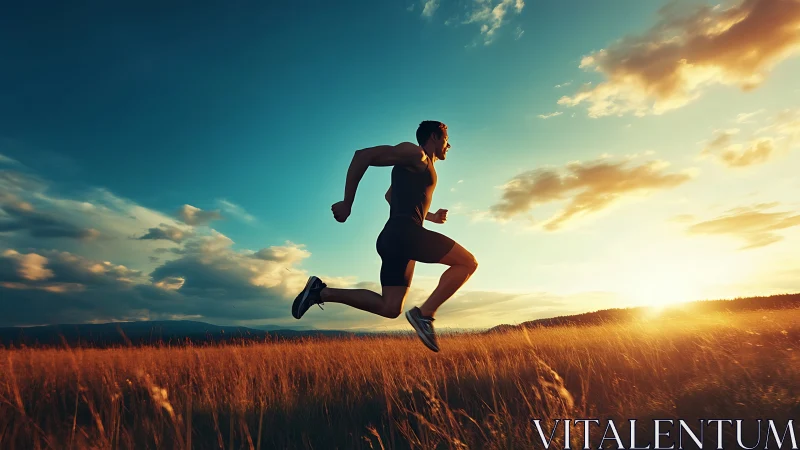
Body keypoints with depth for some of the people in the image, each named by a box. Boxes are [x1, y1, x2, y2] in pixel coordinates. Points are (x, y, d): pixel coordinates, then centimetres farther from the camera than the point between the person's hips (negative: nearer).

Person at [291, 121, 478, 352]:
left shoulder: (423, 167, 28)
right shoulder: (415, 153, -1)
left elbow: (391, 196, 40)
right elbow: (363, 155, -11)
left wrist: (431, 216, 35)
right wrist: (347, 203, -14)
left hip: (395, 237, 10)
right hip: (404, 232, -10)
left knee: (390, 308, 7)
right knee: (468, 262, -7)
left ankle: (322, 291, 6)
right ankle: (425, 313, -12)